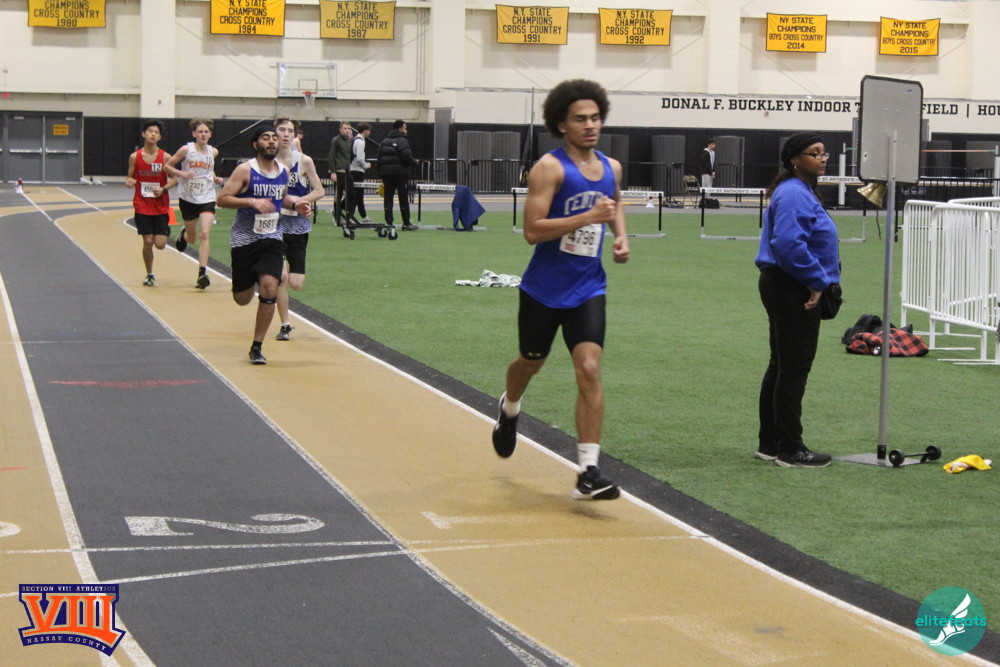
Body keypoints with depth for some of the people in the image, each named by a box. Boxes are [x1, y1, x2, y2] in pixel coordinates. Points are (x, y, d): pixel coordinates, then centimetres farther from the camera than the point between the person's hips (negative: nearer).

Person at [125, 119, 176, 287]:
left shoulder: (165, 157, -5)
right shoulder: (135, 157, -2)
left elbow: (174, 178, 2)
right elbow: (130, 177, 6)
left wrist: (163, 188, -16)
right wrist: (129, 181, -17)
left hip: (161, 207, 0)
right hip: (142, 206, 0)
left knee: (160, 244, -4)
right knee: (148, 242, -4)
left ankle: (166, 230, 33)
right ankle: (149, 275, 15)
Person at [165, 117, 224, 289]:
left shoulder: (213, 152, 2)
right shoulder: (186, 150, -9)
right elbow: (168, 166, -2)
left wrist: (215, 179, 4)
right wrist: (182, 173, -18)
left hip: (207, 199, 1)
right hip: (188, 198, -1)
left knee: (204, 234, -17)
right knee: (192, 238, 12)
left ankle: (202, 273, -17)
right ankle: (184, 235, 51)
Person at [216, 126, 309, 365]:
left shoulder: (283, 171, 6)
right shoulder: (245, 170, -10)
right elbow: (222, 199, -13)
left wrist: (295, 205, 5)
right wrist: (252, 202, -25)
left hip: (271, 239, 3)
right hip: (244, 239, -3)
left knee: (269, 288, -18)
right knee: (242, 299, 6)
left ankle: (257, 347, -6)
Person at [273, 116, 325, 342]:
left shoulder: (304, 161, -3)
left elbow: (319, 191, 1)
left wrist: (298, 200, -14)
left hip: (298, 224, 0)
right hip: (274, 224, 0)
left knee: (296, 284, -4)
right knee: (280, 278, -8)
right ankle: (285, 325, 7)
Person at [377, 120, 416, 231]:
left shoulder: (384, 141, 14)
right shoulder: (402, 141, -8)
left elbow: (379, 159, 13)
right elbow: (407, 157, -18)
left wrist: (381, 175, 16)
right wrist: (414, 162, 2)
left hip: (386, 172, 5)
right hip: (400, 172, -5)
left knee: (387, 198, 4)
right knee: (403, 198, 1)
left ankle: (388, 222, -2)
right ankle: (406, 223, 4)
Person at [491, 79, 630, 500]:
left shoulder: (611, 167, 5)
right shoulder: (550, 168, -14)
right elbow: (532, 231, -22)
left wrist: (620, 235, 10)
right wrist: (589, 217, -28)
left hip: (587, 290, 3)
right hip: (543, 288, -3)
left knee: (590, 372, -13)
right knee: (531, 362, 18)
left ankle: (588, 473, -14)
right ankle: (509, 409, 55)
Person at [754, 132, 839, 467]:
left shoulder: (801, 192, 17)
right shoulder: (793, 194, -18)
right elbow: (789, 243, -30)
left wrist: (819, 279, 18)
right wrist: (816, 281, -20)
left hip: (786, 289, 11)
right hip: (792, 291, -11)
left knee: (781, 367, 15)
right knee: (794, 368, -5)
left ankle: (770, 444, 22)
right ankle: (790, 450, 0)